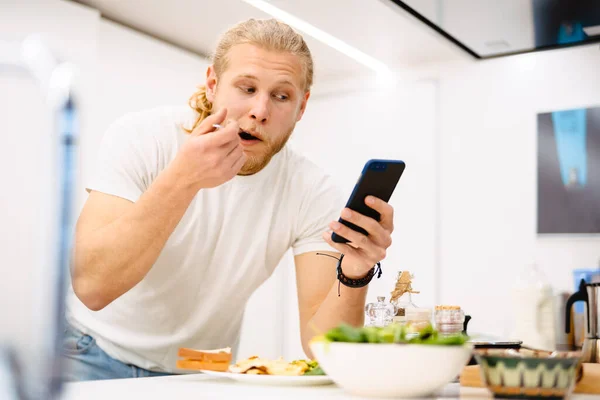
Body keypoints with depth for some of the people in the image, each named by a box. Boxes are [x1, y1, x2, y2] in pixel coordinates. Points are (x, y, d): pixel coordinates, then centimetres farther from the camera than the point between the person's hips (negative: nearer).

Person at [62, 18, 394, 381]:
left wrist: (354, 274, -38)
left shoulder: (312, 192, -15)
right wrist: (182, 179, -40)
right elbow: (91, 286, -29)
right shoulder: (140, 137, -18)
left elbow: (320, 346, -19)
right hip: (97, 356, -4)